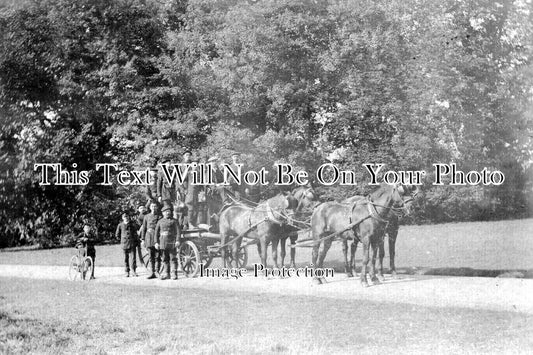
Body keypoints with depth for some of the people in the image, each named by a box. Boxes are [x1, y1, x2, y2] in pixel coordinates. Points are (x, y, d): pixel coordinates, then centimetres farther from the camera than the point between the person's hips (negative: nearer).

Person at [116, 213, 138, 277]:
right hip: (125, 243, 0)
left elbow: (135, 233, 15)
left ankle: (134, 271, 2)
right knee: (126, 258, 3)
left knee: (133, 257, -6)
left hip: (132, 243, 0)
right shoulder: (120, 225, 3)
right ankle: (127, 272, 10)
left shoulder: (132, 224, 6)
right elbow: (117, 235, 12)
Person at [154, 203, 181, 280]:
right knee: (165, 259, 5)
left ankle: (174, 274, -3)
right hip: (163, 242, 3)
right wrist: (156, 242, 4)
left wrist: (178, 240, -14)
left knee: (173, 258, -4)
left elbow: (178, 231, -3)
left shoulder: (174, 221, 3)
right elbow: (156, 232, 12)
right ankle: (166, 274, 10)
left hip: (172, 242, -3)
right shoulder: (160, 222, 12)